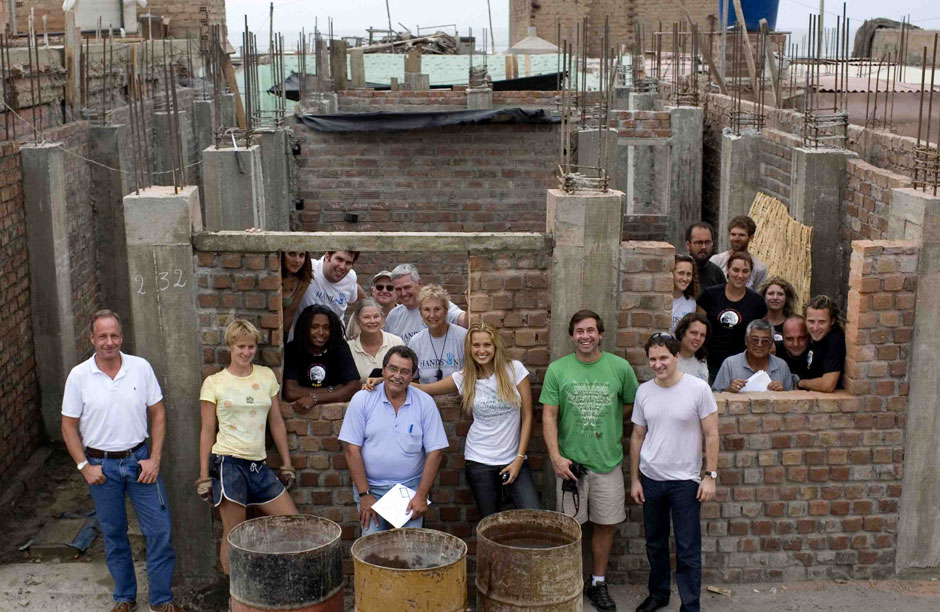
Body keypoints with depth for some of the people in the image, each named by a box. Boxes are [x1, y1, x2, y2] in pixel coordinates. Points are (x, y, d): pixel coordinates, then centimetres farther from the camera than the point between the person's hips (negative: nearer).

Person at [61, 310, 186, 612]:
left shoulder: (141, 368, -4)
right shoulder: (79, 376, -6)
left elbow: (158, 414, 2)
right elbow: (69, 426, 1)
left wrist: (154, 459, -4)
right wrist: (84, 466, -7)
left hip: (139, 460, 1)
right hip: (101, 465, 0)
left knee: (160, 530, -1)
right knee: (113, 534, 11)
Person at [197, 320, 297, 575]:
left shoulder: (266, 376, 10)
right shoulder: (214, 383, 0)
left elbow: (276, 422, 14)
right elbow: (207, 432, 1)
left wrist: (286, 464, 14)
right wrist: (204, 476, -1)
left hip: (258, 465, 5)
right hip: (228, 463, -4)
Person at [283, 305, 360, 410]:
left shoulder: (340, 347, -2)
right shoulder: (293, 349, -6)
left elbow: (354, 388, -10)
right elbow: (290, 392, -15)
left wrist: (314, 399, -18)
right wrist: (332, 391, -11)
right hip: (302, 411, -2)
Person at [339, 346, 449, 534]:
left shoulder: (425, 403, -1)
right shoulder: (362, 399, -3)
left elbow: (435, 452, -1)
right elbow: (352, 449, -4)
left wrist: (421, 496, -7)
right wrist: (365, 495, -9)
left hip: (410, 487, 1)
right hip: (371, 487, 0)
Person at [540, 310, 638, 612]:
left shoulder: (620, 368, -1)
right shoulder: (557, 370, -2)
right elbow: (549, 416, -2)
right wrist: (555, 456, -11)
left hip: (608, 461, 1)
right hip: (570, 461, -1)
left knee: (605, 524, 9)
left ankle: (598, 582, 26)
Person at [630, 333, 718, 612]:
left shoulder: (698, 389, -10)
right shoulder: (643, 391, 2)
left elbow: (711, 435, -5)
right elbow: (637, 437, 9)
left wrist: (710, 476, -9)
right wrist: (634, 479, 8)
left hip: (685, 481, -4)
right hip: (650, 479, 4)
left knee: (688, 550, 1)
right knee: (655, 544, 17)